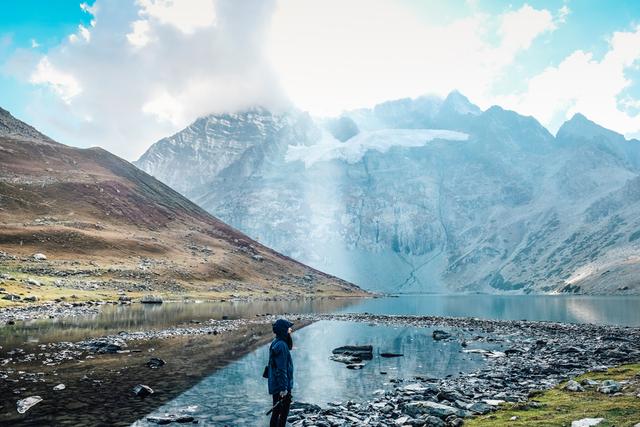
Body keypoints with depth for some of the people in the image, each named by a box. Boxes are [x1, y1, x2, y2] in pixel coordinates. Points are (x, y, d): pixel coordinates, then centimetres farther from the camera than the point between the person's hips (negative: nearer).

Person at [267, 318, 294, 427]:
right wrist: (283, 388, -22)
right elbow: (281, 369, -24)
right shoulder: (281, 345, -23)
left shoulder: (275, 343, 7)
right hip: (281, 386, -9)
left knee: (277, 411, 19)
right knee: (283, 412, 2)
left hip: (275, 385, 9)